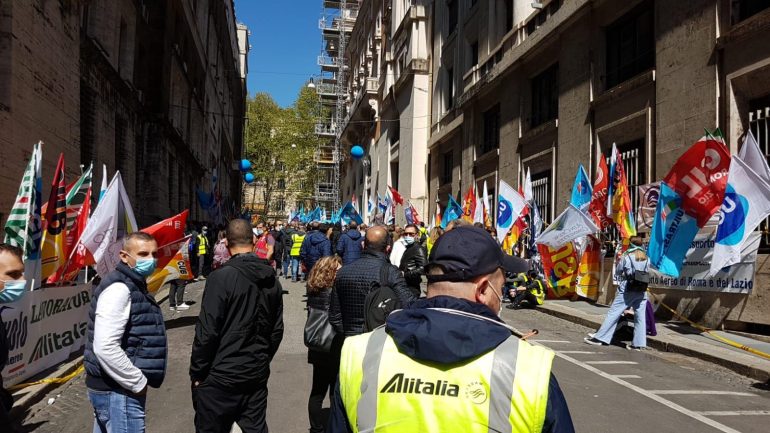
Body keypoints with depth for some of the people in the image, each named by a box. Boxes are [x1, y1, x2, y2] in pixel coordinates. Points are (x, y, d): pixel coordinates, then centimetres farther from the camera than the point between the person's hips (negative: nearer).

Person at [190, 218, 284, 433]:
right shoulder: (271, 280, 3)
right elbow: (277, 330, 9)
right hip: (257, 375, 5)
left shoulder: (221, 277, -16)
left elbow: (207, 331, -17)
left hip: (221, 377, -5)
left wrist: (197, 373, -5)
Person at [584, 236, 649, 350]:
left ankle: (600, 338, 2)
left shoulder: (626, 257, -5)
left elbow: (617, 272, 4)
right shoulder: (646, 258, 5)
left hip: (627, 290, -4)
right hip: (642, 292, 4)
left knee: (613, 313, -1)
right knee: (640, 317, 6)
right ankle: (638, 343, 7)